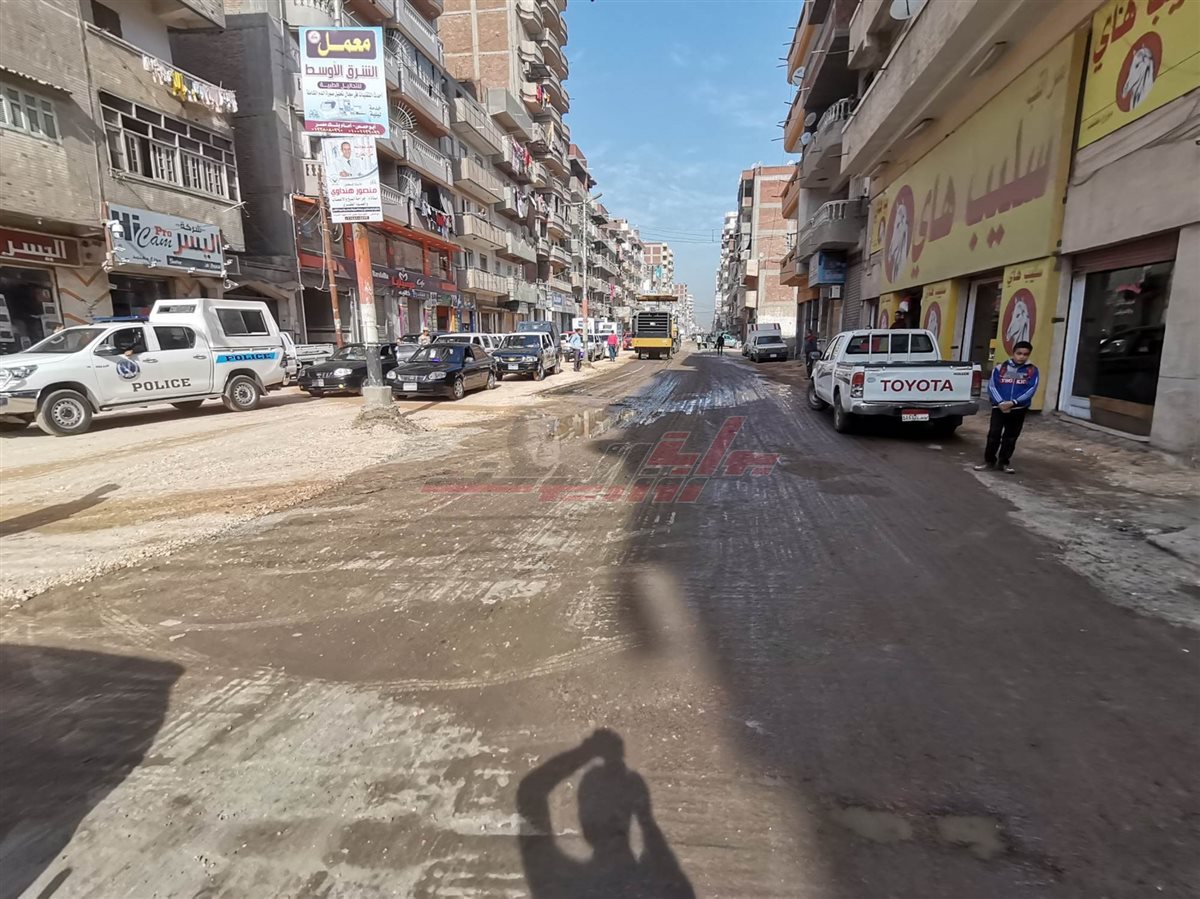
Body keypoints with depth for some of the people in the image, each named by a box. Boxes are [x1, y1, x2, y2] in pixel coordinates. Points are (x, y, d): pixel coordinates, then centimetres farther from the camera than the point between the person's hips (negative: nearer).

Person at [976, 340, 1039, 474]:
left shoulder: (1032, 370, 1)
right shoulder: (1000, 368, 1)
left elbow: (1031, 390, -6)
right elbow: (992, 386, -3)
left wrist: (1013, 403, -18)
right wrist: (1000, 402, -17)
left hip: (1019, 409, 1)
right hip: (999, 407, -1)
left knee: (1011, 437, 9)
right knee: (993, 435, -3)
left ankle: (1004, 462, 20)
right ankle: (989, 461, 9)